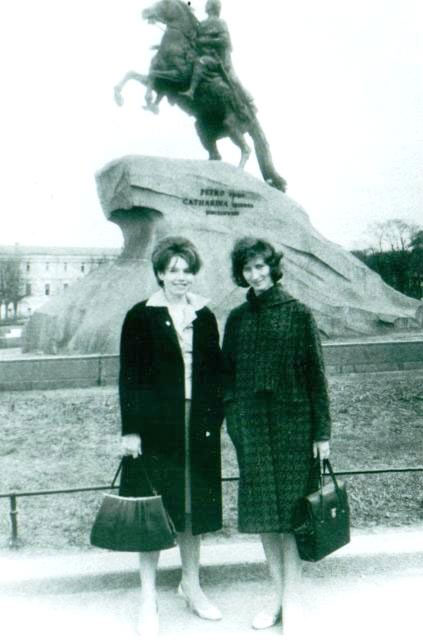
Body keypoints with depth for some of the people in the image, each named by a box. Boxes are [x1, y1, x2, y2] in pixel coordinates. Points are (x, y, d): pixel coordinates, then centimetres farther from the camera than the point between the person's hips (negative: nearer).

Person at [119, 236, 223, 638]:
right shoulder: (141, 317, -5)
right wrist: (130, 430, -11)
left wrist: (214, 419, 4)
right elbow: (129, 376, -7)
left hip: (198, 427, 4)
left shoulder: (204, 317, 7)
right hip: (155, 427, -4)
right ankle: (148, 597, 20)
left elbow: (215, 374, 10)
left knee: (195, 506, 14)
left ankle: (191, 584, 34)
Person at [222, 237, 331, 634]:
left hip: (292, 420, -3)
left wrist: (322, 430, -5)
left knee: (289, 509, 1)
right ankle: (278, 593, 24)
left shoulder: (297, 314, -2)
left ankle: (292, 598, 15)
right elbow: (227, 370, 12)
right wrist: (231, 416, 3)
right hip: (251, 422, 3)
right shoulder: (238, 318, 8)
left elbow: (315, 373, -3)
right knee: (263, 511, 9)